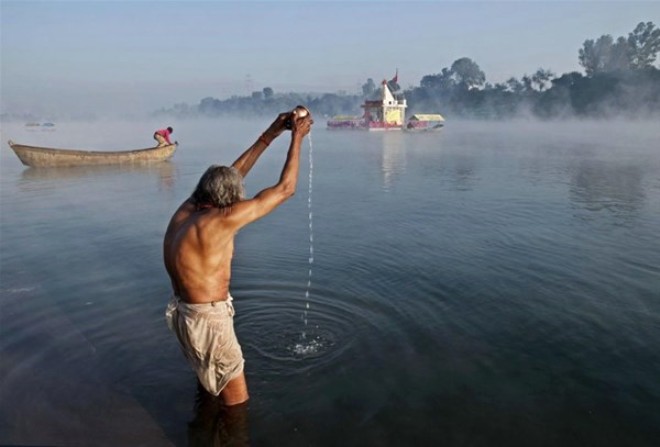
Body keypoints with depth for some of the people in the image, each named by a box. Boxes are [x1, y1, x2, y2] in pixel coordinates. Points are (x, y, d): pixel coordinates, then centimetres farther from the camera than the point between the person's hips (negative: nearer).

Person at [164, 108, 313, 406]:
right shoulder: (221, 220, -27)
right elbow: (285, 189, -20)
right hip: (207, 320, -9)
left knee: (208, 379, 35)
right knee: (237, 402, 9)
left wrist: (269, 135, 8)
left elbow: (232, 174, 8)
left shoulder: (186, 209, -4)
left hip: (182, 312, 9)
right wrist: (296, 138, -9)